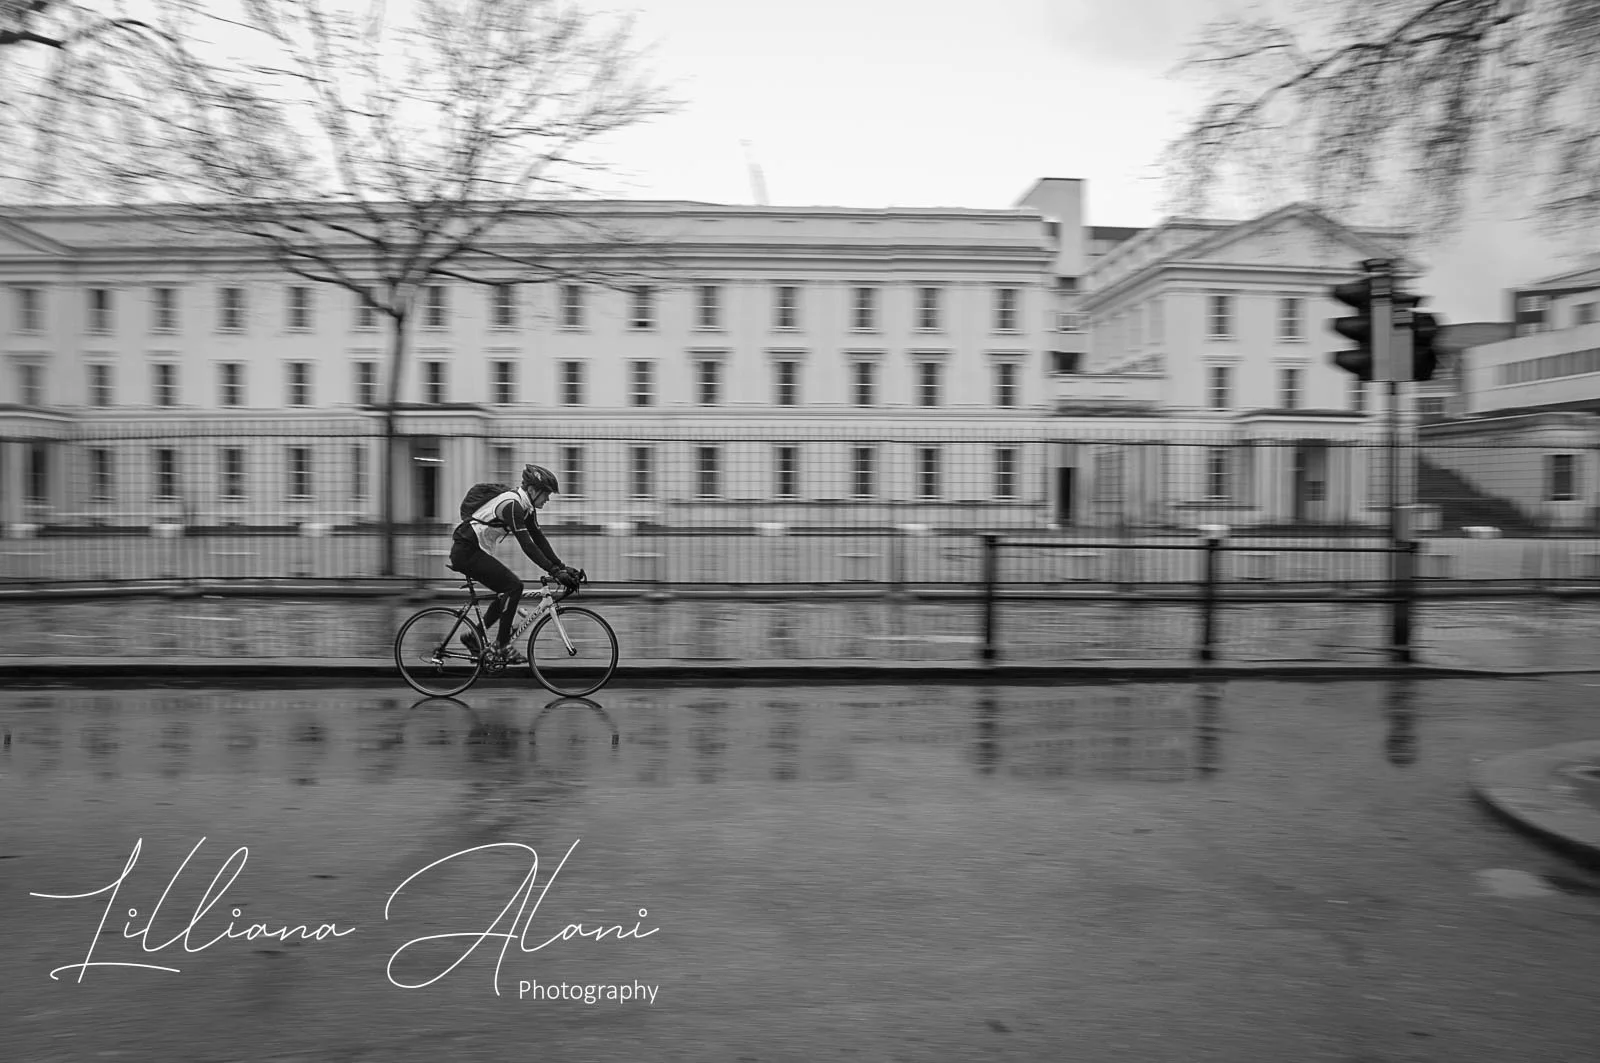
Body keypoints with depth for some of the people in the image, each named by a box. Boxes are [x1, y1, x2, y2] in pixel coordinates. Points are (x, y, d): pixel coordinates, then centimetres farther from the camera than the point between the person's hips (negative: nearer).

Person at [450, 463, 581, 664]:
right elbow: (527, 545, -29)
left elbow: (539, 539, 9)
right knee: (513, 586, -15)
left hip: (475, 550, 10)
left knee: (509, 590, 9)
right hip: (466, 551, -10)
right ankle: (502, 646, -8)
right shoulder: (512, 504, -23)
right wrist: (556, 572, -31)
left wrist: (562, 567, 1)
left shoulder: (526, 506, 7)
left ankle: (475, 636, 18)